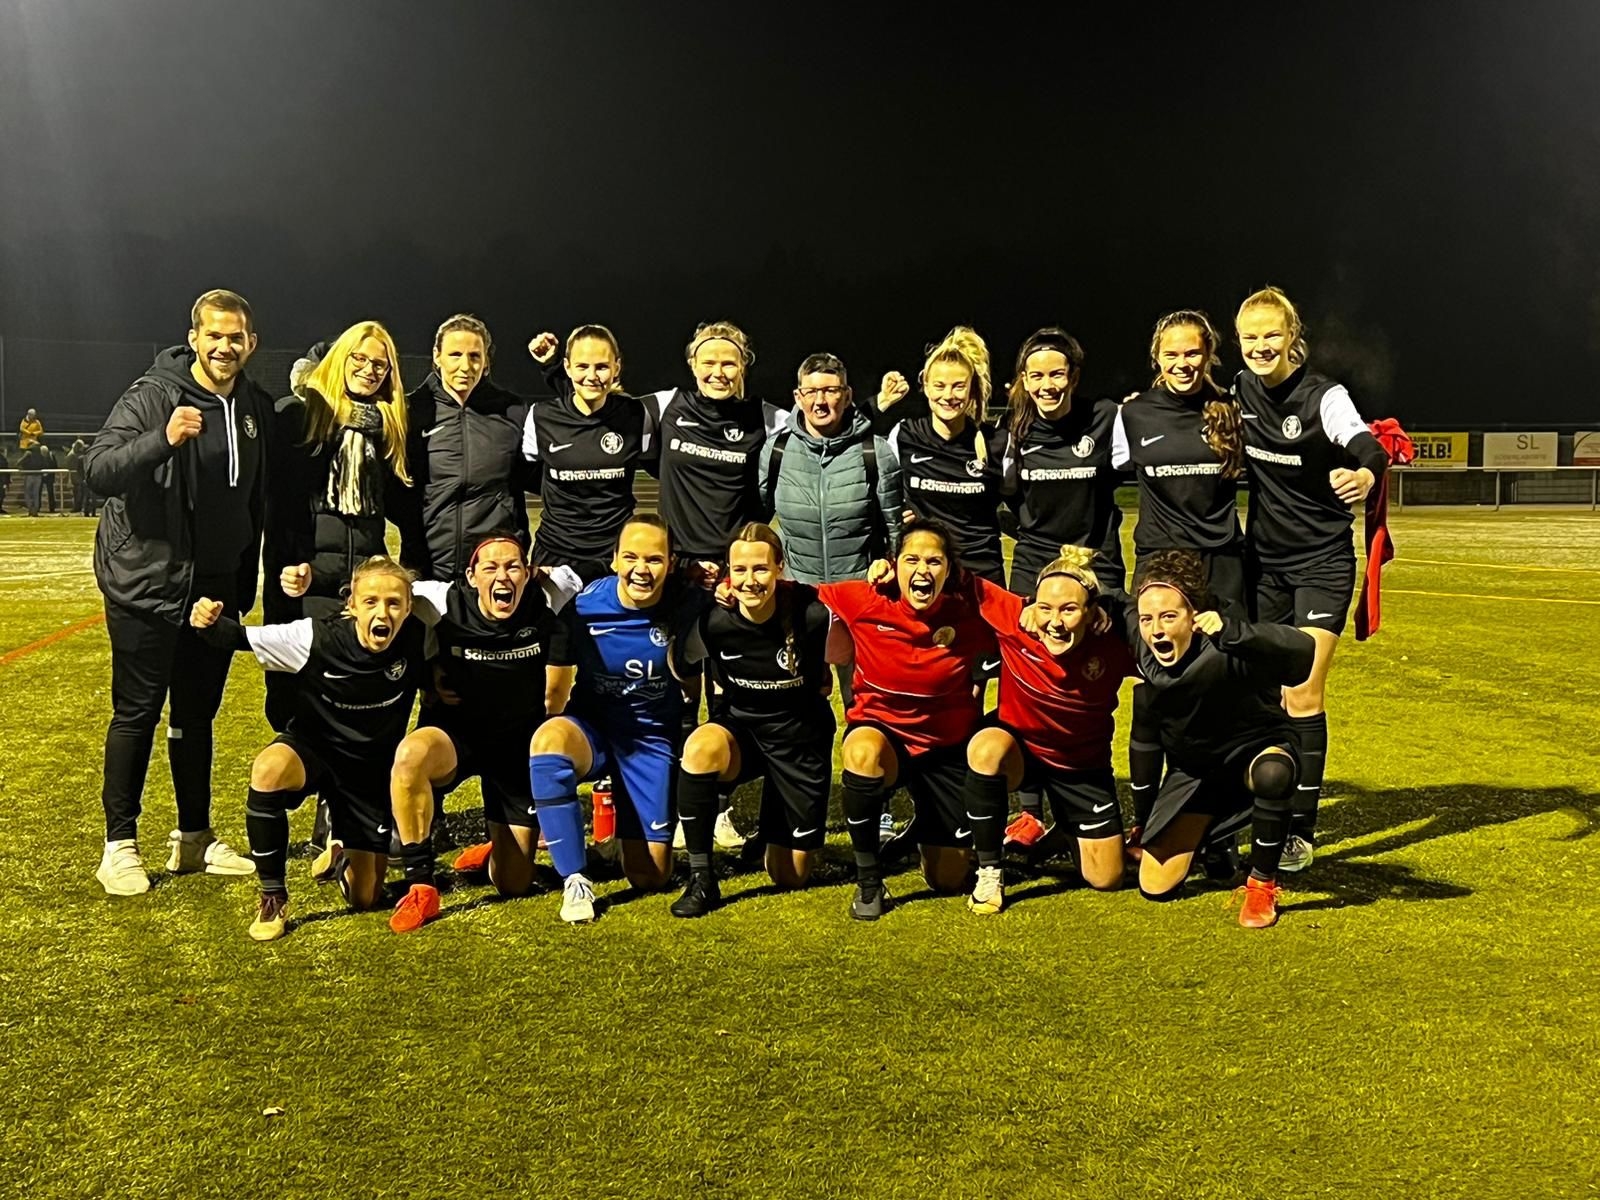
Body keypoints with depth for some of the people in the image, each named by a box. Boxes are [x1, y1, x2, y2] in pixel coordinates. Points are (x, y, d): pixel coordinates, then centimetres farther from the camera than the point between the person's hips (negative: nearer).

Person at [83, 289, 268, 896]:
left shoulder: (257, 409, 7)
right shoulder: (153, 395, -11)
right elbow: (97, 471, -21)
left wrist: (246, 583, 15)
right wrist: (163, 439, -36)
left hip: (214, 588, 5)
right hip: (145, 585, -5)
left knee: (197, 714, 13)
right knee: (137, 713, 1)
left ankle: (194, 837, 24)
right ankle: (119, 845, 12)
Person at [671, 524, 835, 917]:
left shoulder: (811, 615, -22)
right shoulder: (715, 620, -17)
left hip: (800, 734, -1)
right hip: (741, 728, 1)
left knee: (791, 877, 4)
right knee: (701, 748, -37)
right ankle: (701, 879, -22)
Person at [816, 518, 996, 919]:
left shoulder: (968, 613, -17)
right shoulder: (865, 601, -18)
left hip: (948, 748, 1)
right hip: (881, 732, -1)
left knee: (949, 881, 5)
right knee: (863, 752, -42)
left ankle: (925, 825, 44)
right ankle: (868, 881, -18)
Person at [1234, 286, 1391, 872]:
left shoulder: (1323, 396, -14)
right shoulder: (1240, 391, 1)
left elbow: (1364, 444, -33)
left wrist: (1366, 472, -56)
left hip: (1322, 561, -5)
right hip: (1264, 561, 5)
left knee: (1303, 693, -9)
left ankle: (1300, 831, 1)